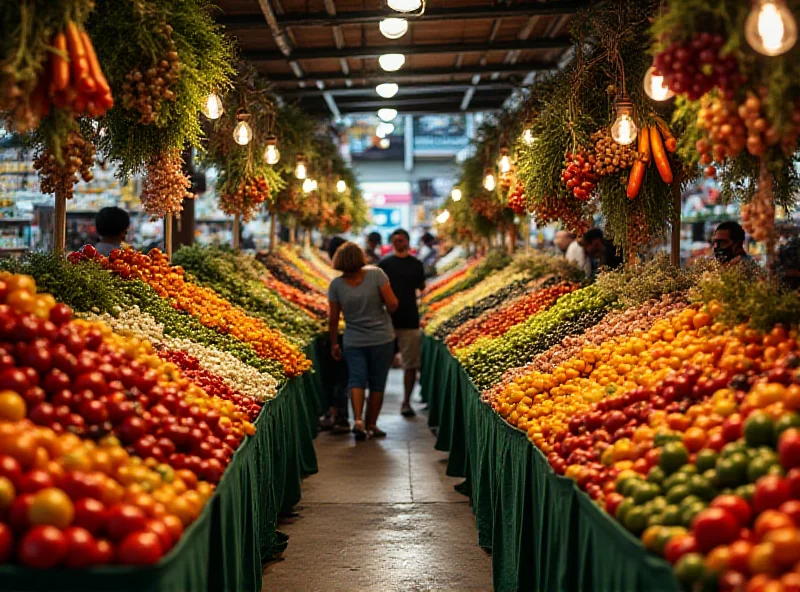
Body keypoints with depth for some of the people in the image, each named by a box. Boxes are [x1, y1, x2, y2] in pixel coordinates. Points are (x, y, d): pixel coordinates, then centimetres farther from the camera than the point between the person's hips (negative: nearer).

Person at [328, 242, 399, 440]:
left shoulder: (336, 285, -7)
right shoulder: (376, 274, -12)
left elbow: (333, 318, -3)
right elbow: (392, 304, -17)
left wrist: (334, 344, 9)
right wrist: (387, 311, 7)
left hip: (353, 341, 1)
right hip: (381, 339, -1)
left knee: (356, 379, 4)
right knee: (377, 382, 11)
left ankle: (358, 420, -18)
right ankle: (371, 425, 18)